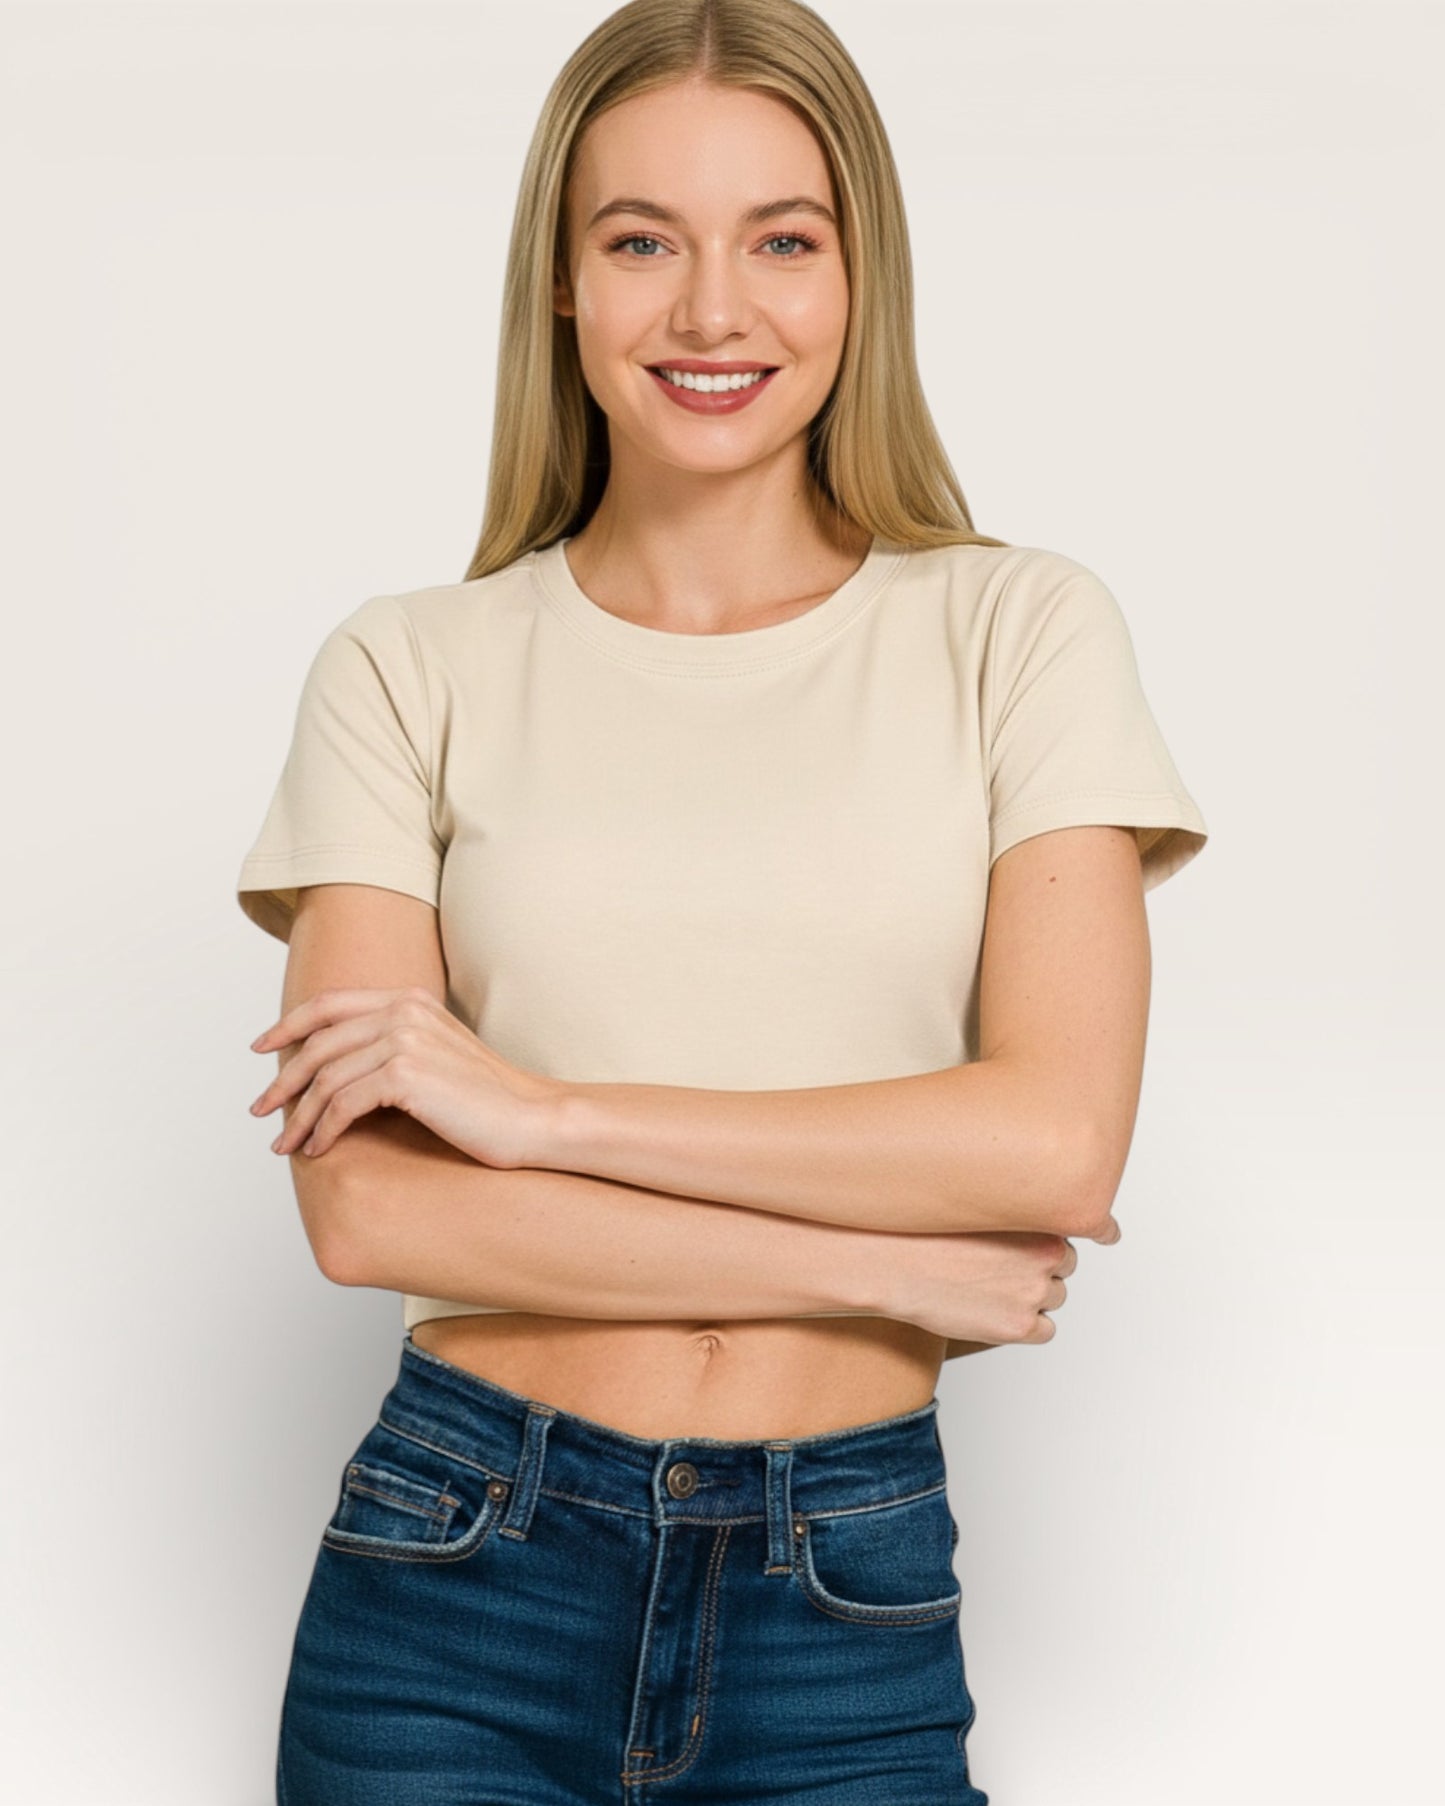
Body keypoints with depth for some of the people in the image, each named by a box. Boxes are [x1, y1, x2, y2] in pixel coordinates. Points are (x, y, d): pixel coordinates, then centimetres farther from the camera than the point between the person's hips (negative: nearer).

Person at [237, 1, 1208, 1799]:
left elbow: (1060, 1138, -12)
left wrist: (541, 1109, -13)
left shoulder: (1018, 627, -1)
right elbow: (363, 1204, -9)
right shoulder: (410, 668, 0)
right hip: (459, 1576, 1)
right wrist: (880, 1259, -12)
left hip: (849, 1606, 0)